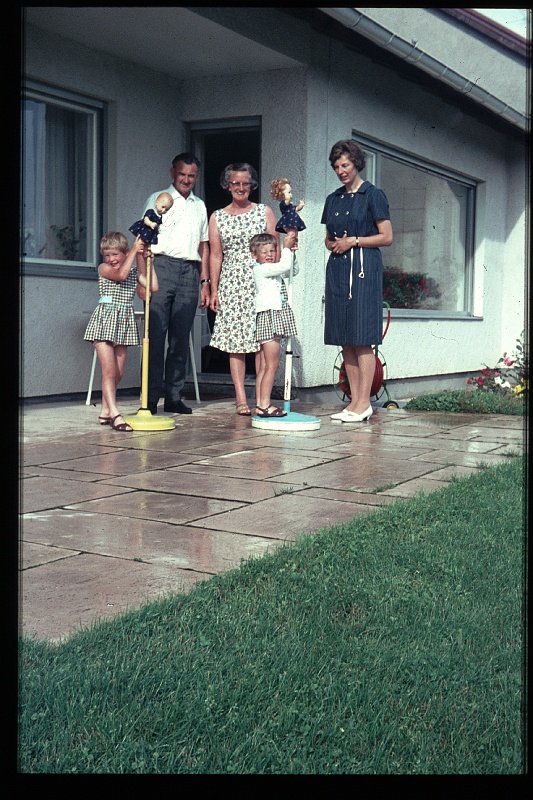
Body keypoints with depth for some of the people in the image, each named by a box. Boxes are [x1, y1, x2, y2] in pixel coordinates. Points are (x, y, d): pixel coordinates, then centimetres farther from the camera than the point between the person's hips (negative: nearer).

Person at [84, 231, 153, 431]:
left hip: (124, 323, 5)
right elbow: (121, 274, -17)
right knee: (109, 370, -12)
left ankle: (105, 411, 17)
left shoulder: (133, 271, 13)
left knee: (118, 373, 6)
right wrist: (135, 251, -11)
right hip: (105, 321, -5)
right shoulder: (104, 268, 1)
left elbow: (153, 286, 3)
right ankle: (115, 414, -17)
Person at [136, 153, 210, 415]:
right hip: (162, 265, -4)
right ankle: (150, 398, -6)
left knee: (181, 337, 3)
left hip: (190, 270, 4)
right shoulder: (157, 200, 8)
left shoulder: (200, 206, 21)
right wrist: (143, 278, -10)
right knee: (155, 334, -8)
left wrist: (205, 282, 13)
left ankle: (174, 397, 8)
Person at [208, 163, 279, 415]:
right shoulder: (217, 217, 11)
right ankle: (240, 398, 0)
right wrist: (214, 290, 3)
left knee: (263, 341, -6)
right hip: (231, 284, 1)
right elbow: (215, 255, 9)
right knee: (235, 340, -2)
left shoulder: (264, 212, 9)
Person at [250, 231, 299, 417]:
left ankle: (259, 404, 9)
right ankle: (264, 405, -11)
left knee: (264, 366, 8)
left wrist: (291, 253, 11)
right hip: (269, 317, -10)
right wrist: (287, 248, -7)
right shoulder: (260, 269, -8)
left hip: (276, 318, 10)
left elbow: (292, 271, 26)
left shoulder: (274, 270, 20)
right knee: (272, 365, -11)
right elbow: (283, 266, -18)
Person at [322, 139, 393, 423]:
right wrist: (334, 244, 1)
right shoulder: (333, 199, 17)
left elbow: (387, 237, -4)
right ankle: (354, 401, 7)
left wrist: (354, 240, -9)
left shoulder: (373, 195, -1)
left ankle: (364, 402, -7)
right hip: (337, 269, 6)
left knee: (362, 338, -9)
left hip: (364, 269, -6)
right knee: (345, 340, 3)